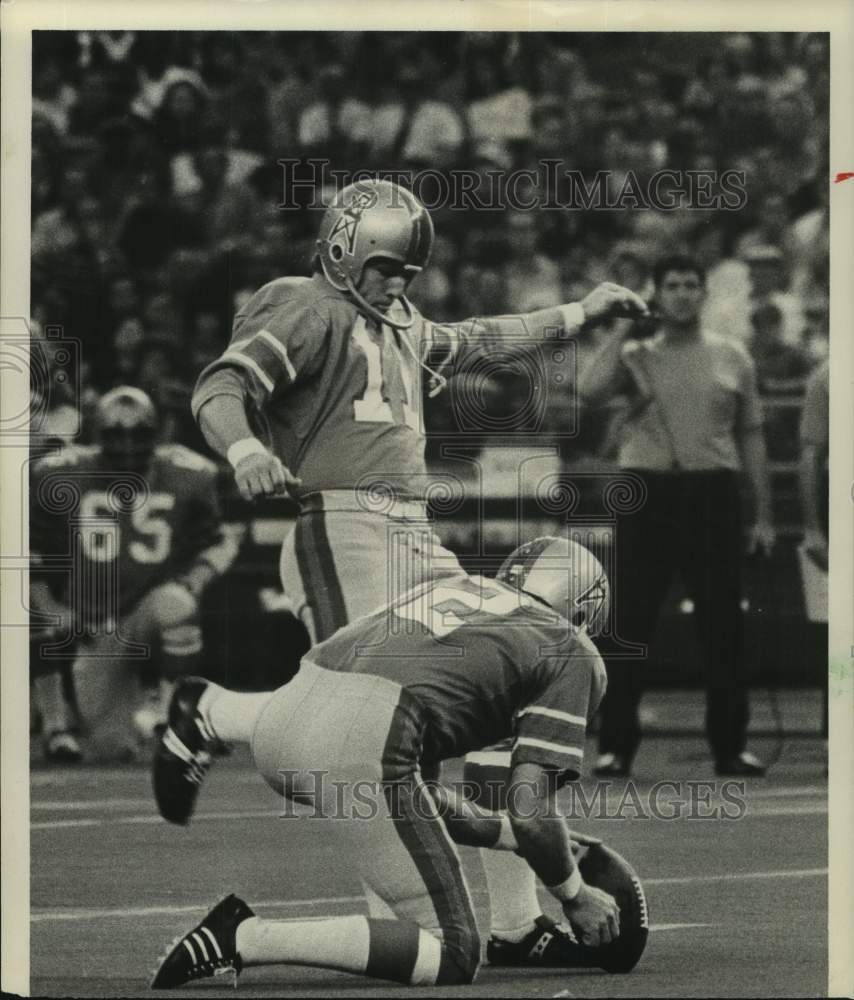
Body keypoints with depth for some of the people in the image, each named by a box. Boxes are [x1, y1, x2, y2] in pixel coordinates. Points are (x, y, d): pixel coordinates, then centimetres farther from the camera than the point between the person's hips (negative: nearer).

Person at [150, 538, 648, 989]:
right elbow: (532, 814, 4)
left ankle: (207, 713, 39)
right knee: (452, 957, 0)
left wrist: (497, 830, 42)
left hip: (283, 720, 8)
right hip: (365, 745, -8)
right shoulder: (573, 656, 12)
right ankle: (246, 939, -14)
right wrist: (577, 897, 20)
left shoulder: (453, 586, 31)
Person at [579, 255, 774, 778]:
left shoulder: (732, 358, 10)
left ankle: (730, 745, 9)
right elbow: (591, 390, -14)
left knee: (723, 624, 1)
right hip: (648, 494, -1)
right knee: (630, 623, -1)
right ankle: (617, 745, 5)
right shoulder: (636, 355, 6)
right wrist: (623, 332, -6)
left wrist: (764, 515, 9)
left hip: (713, 495, 1)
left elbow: (751, 436, 12)